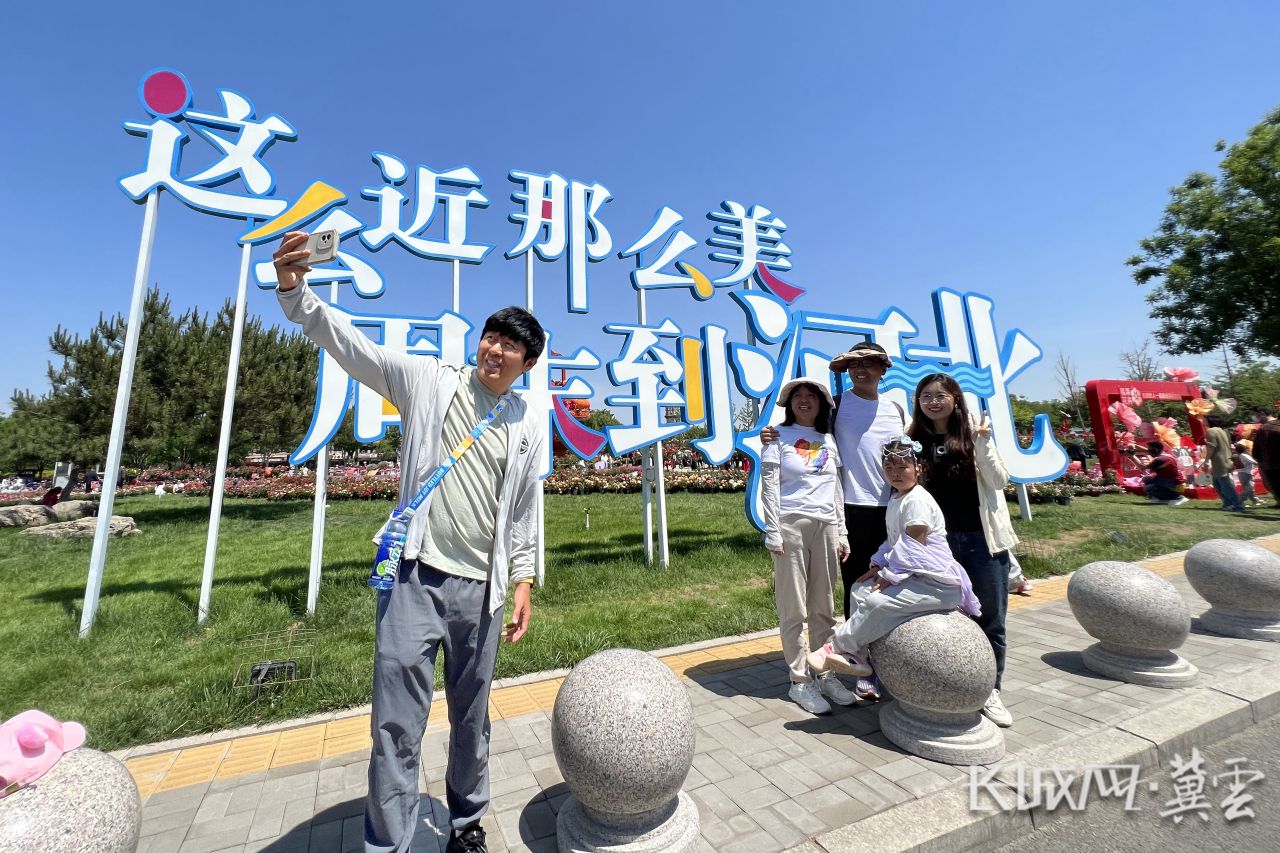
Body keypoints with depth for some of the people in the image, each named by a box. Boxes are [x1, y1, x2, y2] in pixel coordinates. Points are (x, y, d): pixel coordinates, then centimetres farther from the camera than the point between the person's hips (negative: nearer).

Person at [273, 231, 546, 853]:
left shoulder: (530, 427, 5)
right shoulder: (429, 380, 1)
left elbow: (524, 512, 9)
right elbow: (349, 345, -8)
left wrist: (522, 581, 7)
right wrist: (295, 291, -25)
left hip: (481, 590, 3)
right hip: (415, 576, -2)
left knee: (471, 719, 18)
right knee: (397, 722, 3)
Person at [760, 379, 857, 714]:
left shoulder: (829, 440, 15)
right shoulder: (779, 437, 2)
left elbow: (837, 489, 16)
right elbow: (769, 487, -3)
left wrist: (842, 533, 12)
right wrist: (773, 533, -9)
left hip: (826, 527, 4)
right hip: (791, 526, -4)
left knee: (823, 608, 12)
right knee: (794, 609, 2)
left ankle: (826, 675, 25)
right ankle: (800, 681, 14)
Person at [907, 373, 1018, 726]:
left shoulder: (973, 432, 0)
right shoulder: (915, 439, 3)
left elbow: (1000, 481, -5)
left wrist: (982, 443, -16)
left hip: (982, 538, -1)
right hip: (937, 540, 1)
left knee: (991, 619, 8)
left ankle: (991, 692, 25)